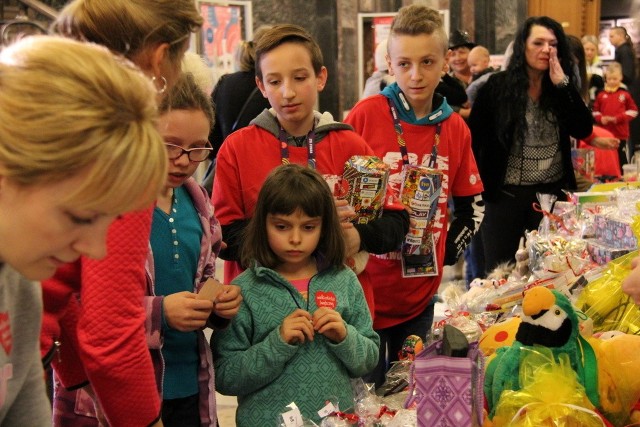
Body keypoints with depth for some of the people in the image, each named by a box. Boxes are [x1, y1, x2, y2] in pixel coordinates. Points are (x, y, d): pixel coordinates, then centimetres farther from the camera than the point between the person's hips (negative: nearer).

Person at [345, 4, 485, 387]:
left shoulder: (456, 129, 2)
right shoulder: (365, 115, -10)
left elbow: (473, 206, 13)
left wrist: (448, 252, 3)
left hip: (421, 293, 4)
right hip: (367, 287, -4)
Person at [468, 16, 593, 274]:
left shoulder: (563, 88, 3)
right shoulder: (498, 86, -6)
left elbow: (584, 130, -10)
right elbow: (475, 137, -2)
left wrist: (562, 85, -14)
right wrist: (481, 183, -5)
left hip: (553, 192, 3)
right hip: (506, 194, -2)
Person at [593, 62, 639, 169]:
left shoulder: (625, 94, -3)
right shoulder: (601, 95, 3)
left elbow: (633, 111, -4)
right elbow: (595, 111, 8)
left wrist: (618, 118, -15)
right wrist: (601, 118, -13)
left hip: (622, 134, -2)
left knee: (623, 161, 6)